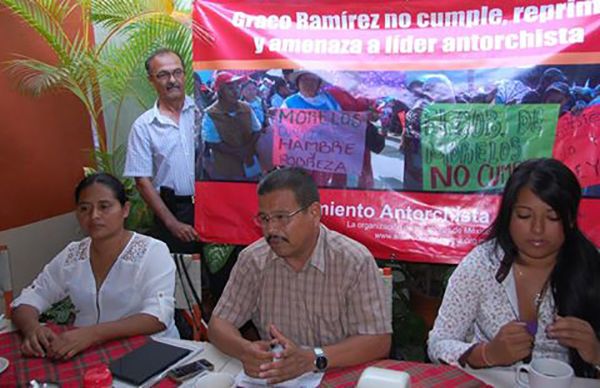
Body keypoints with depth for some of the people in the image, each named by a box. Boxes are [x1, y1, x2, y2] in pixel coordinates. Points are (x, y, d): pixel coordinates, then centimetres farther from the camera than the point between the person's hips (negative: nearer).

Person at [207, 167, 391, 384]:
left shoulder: (355, 262, -14)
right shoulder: (252, 260, -3)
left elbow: (378, 342, -15)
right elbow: (219, 324, 0)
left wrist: (313, 359, -30)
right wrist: (244, 349, -23)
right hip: (275, 379, 3)